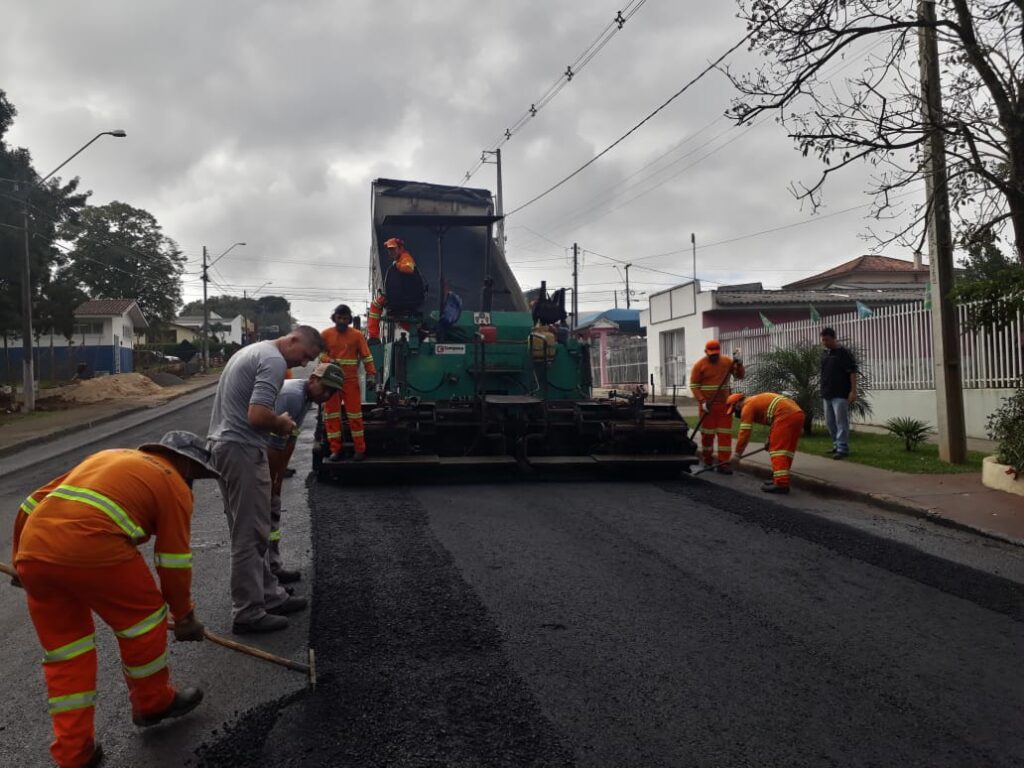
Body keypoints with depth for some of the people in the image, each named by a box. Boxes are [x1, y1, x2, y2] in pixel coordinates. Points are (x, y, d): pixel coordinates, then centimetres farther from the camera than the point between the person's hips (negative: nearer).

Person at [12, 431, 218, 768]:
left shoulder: (109, 456, 30)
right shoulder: (174, 484, 11)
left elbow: (34, 502, 29)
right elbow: (174, 561, 11)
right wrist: (184, 615, 23)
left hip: (33, 551, 7)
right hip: (93, 550, -7)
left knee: (63, 650, 18)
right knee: (143, 617, 17)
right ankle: (153, 702, 34)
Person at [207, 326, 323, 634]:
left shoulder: (252, 350, 18)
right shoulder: (273, 360, -15)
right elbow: (257, 415, -25)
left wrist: (275, 422, 14)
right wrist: (281, 423, -6)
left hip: (223, 443, 11)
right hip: (243, 449, -11)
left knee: (249, 530, 16)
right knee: (250, 534, -2)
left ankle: (269, 595, 26)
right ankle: (248, 613, 6)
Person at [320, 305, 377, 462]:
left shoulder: (357, 335, 0)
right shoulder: (325, 334, 2)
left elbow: (366, 356, 0)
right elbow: (318, 353, 1)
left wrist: (372, 374, -9)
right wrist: (329, 361, -19)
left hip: (351, 381, -1)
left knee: (355, 414, 0)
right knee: (331, 415, 4)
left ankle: (360, 449, 5)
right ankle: (336, 450, 11)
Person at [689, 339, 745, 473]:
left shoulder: (727, 361, 4)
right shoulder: (699, 365, -5)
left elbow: (740, 375, 9)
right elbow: (694, 385, -7)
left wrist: (739, 365, -11)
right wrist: (702, 401, -17)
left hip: (724, 404, 2)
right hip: (707, 405, -2)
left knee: (725, 434, -2)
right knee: (707, 433, 6)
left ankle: (723, 463, -1)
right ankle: (707, 461, 21)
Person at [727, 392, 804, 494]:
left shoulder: (748, 405, 3)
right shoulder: (758, 400, 29)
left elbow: (744, 432, -1)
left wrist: (737, 454, 5)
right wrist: (770, 440, 40)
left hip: (786, 415, -9)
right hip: (798, 414, 9)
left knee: (778, 449, -8)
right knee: (786, 449, 16)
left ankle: (781, 484, -16)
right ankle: (779, 480, 22)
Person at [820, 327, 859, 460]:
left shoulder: (844, 353, -8)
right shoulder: (824, 354, 13)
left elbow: (852, 372, -11)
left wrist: (853, 391, -18)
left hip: (840, 394, -8)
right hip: (827, 394, 8)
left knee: (841, 422, -7)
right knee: (830, 422, 13)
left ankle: (843, 448, -5)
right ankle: (837, 445, 24)